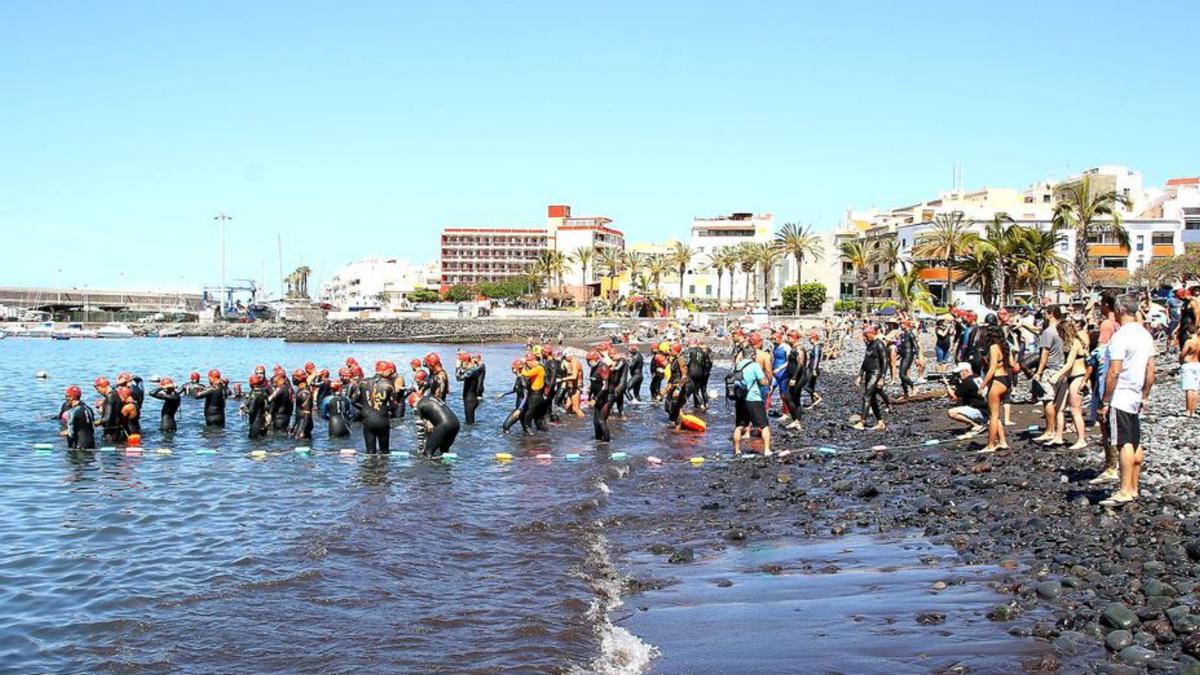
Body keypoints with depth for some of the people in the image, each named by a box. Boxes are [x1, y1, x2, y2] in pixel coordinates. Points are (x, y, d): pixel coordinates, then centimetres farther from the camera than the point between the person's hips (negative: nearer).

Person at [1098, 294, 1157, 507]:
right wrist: (1145, 397, 20)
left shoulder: (1120, 336, -18)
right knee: (1136, 444, 12)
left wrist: (1105, 402, -16)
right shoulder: (1146, 334, 9)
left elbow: (1114, 372, -20)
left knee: (1124, 444, -9)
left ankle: (1125, 491, -9)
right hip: (1135, 397, 9)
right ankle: (1134, 488, 18)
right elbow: (1151, 370, 13)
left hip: (1120, 398, -9)